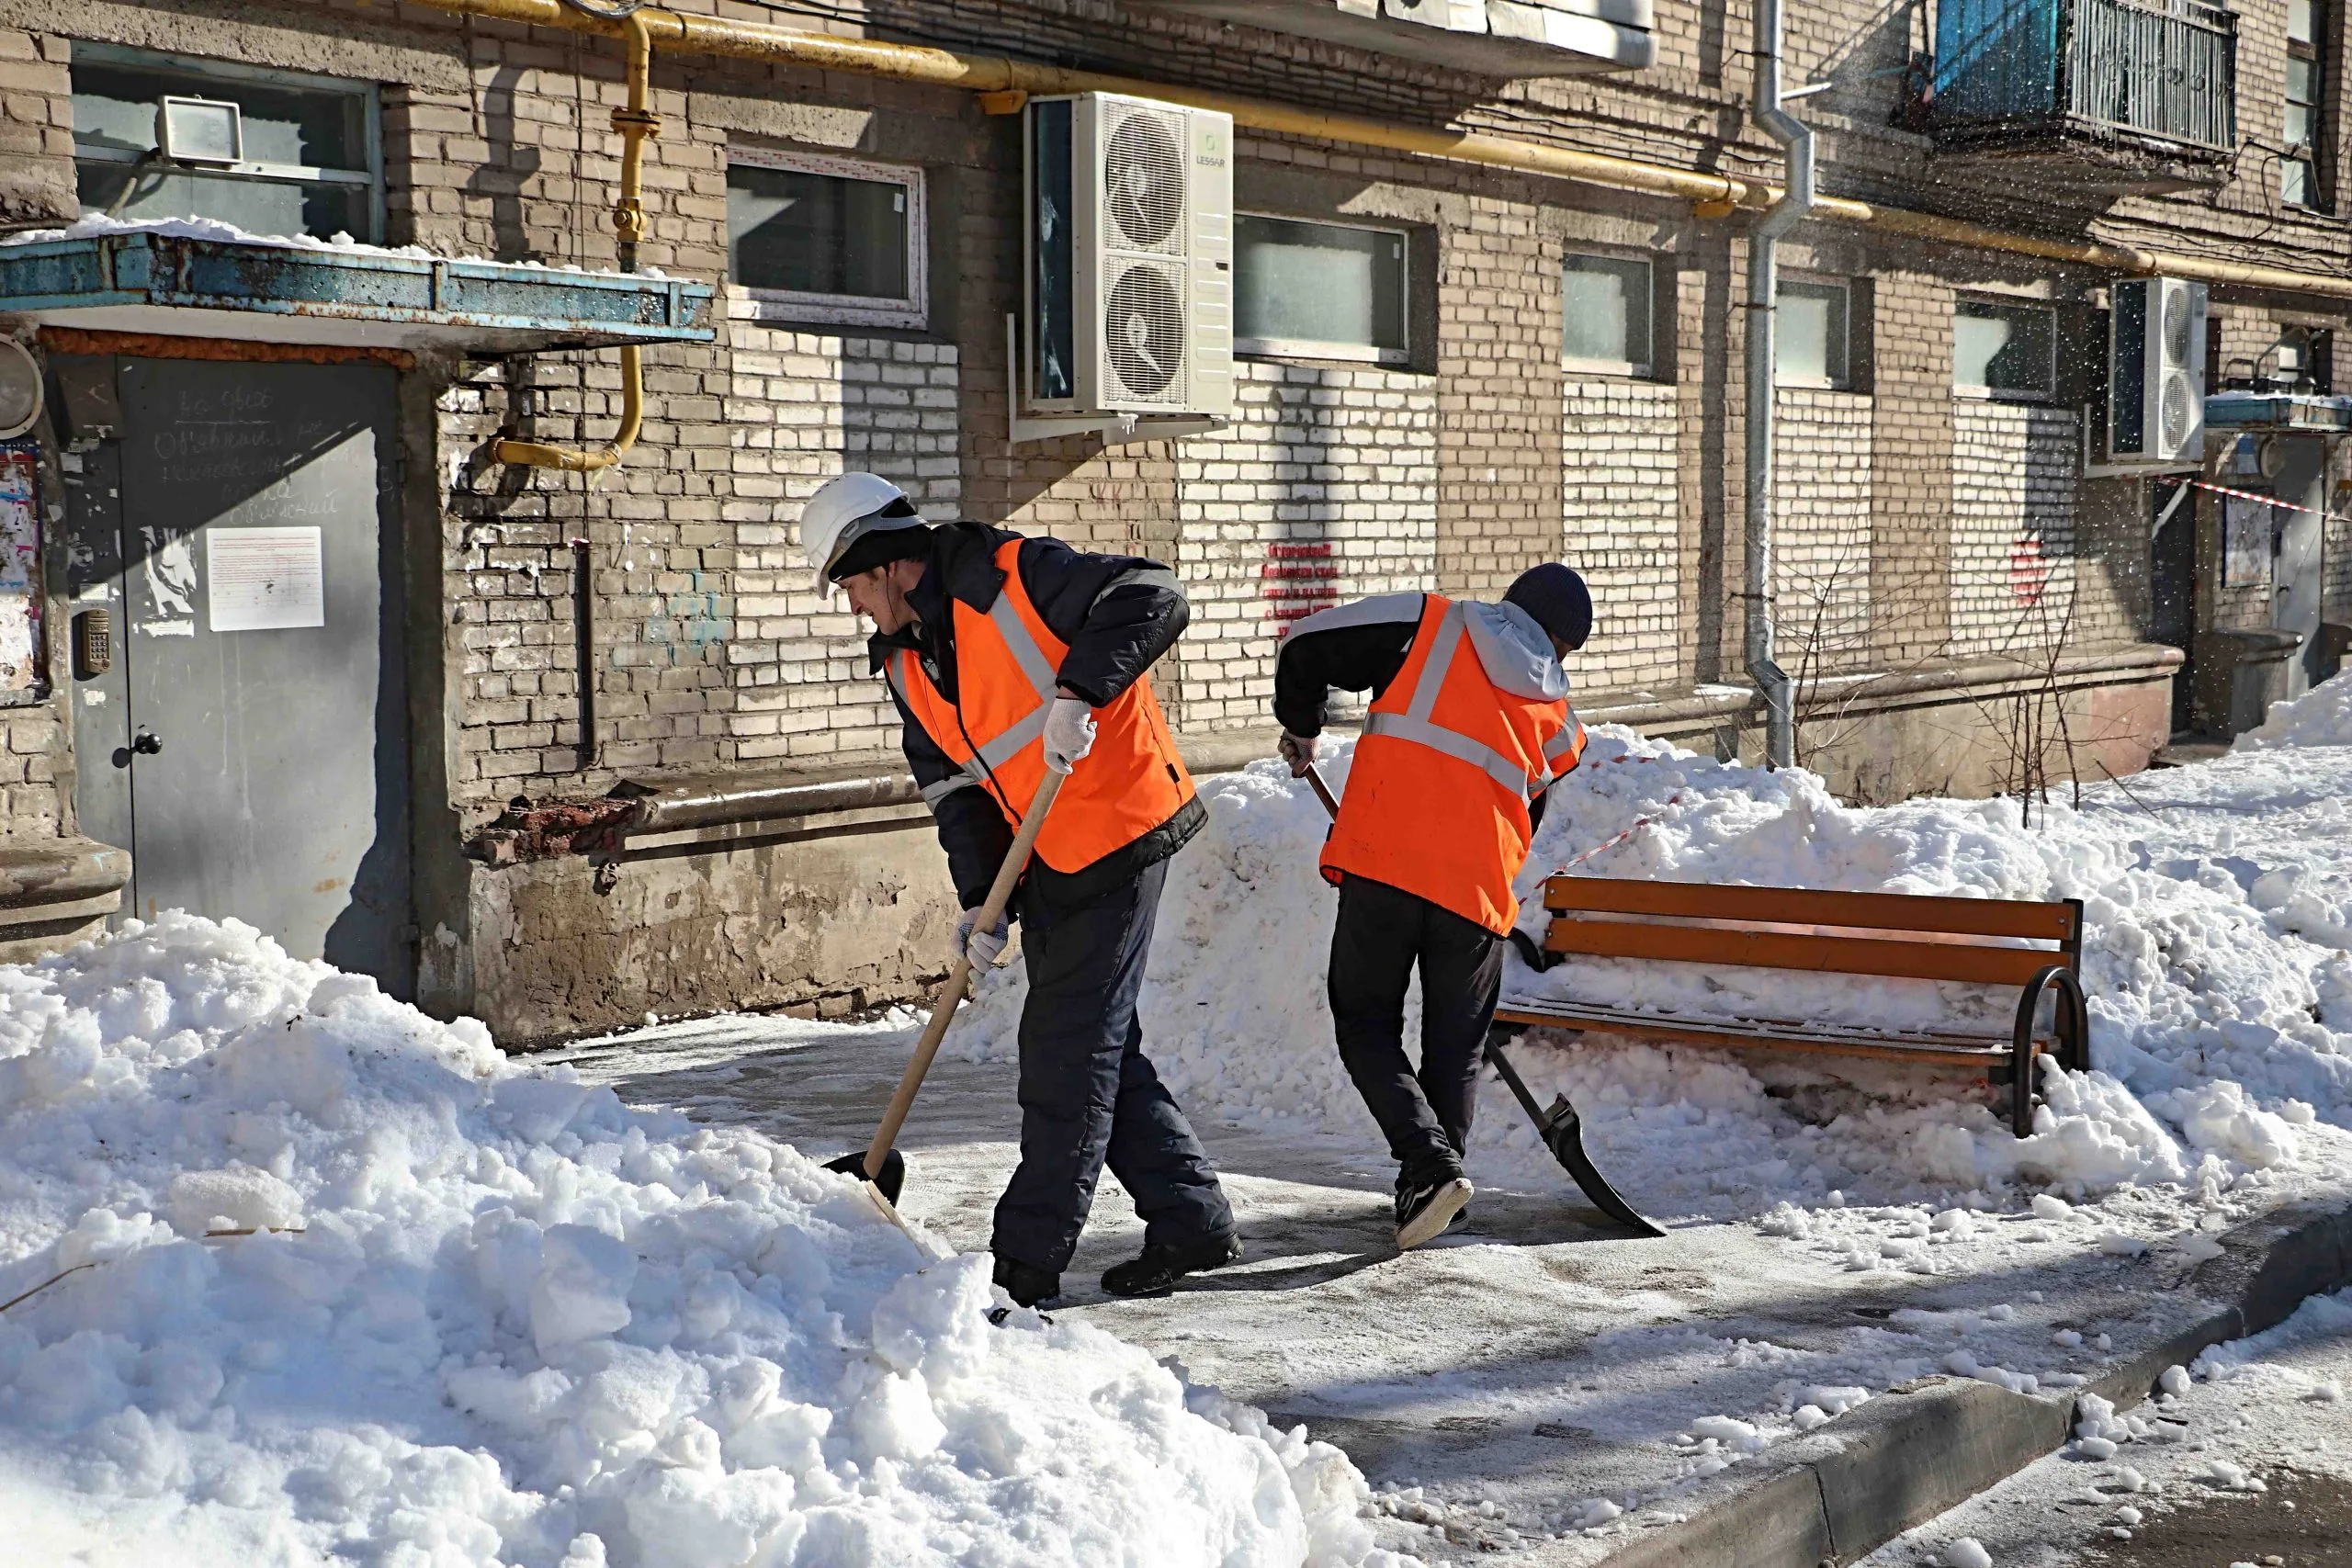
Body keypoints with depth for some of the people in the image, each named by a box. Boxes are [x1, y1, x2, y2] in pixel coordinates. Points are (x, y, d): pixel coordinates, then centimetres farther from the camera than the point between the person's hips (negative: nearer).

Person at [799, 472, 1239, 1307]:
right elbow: (955, 787, 7)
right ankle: (1191, 1221, 23)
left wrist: (1077, 691, -32)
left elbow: (1152, 597, -23)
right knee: (1099, 1046, 12)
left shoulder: (1013, 576, -16)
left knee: (1067, 1049, -5)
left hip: (1118, 834, -9)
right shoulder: (905, 663, 9)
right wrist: (980, 898, -4)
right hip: (1044, 861, 9)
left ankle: (1030, 1256, 3)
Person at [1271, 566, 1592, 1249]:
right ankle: (1428, 1190, 17)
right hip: (1477, 885, 2)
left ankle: (1430, 1164, -8)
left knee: (1366, 1026, 9)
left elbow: (1307, 645, 4)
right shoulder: (1555, 714, 17)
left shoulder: (1429, 623, 9)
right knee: (1455, 1048, 17)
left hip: (1383, 859, -2)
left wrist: (1302, 727, 21)